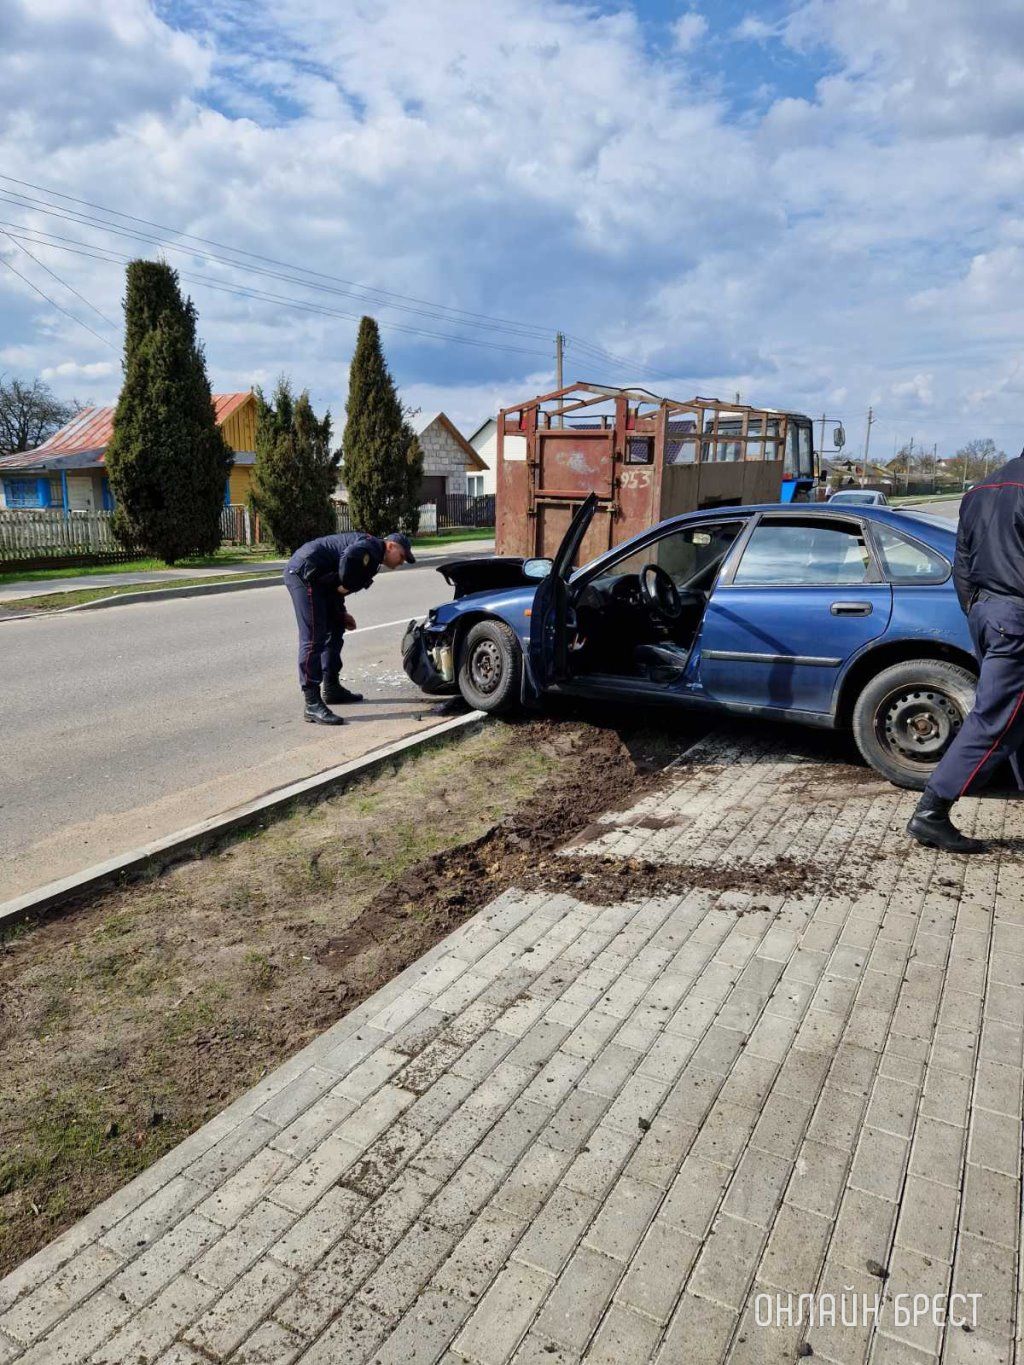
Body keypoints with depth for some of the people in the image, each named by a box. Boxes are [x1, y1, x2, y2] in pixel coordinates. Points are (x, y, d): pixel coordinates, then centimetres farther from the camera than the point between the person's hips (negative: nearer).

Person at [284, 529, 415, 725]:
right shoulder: (372, 546, -8)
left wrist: (341, 613, 17)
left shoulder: (371, 559, 24)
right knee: (313, 638, -14)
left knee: (335, 629, 20)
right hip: (303, 572, -11)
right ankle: (312, 705, -15)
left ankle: (331, 687, 30)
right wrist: (345, 585, -16)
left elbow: (335, 586, 27)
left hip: (316, 578, 11)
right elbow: (349, 556, -31)